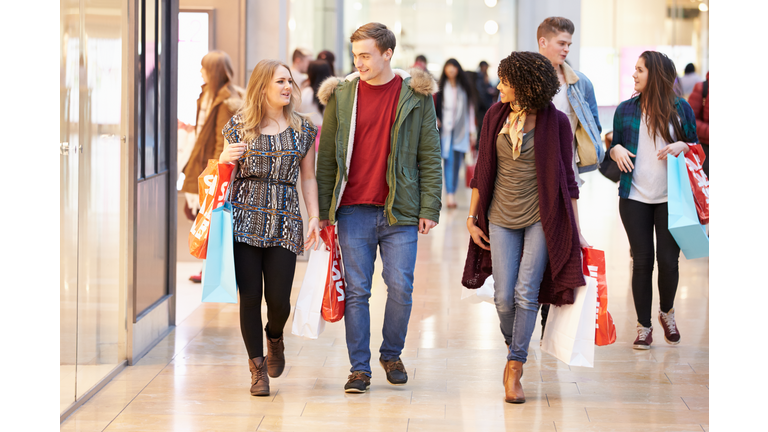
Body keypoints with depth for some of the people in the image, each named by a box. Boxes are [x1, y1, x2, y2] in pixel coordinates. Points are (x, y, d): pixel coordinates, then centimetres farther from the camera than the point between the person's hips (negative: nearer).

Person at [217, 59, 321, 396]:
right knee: (250, 296, -2)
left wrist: (315, 217, 2)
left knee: (278, 298, -4)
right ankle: (257, 366, 13)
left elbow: (308, 178, 12)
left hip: (284, 222, 1)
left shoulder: (302, 129, 8)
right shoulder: (239, 125, 4)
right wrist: (224, 160, -10)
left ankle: (274, 337, 30)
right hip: (244, 219, -1)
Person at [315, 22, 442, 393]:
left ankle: (392, 354, 22)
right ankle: (359, 368, 11)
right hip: (353, 211, 1)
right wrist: (323, 210, 4)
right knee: (356, 290, 2)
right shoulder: (341, 95, 5)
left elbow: (429, 156, 3)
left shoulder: (415, 95, 2)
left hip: (399, 210, -1)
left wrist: (429, 209, -3)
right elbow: (326, 157, 8)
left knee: (401, 288, 0)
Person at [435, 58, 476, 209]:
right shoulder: (440, 88, 4)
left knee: (457, 161, 1)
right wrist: (435, 119, -12)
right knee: (449, 161, -12)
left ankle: (452, 193, 8)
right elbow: (433, 106, 6)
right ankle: (449, 194, -20)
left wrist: (472, 131, 9)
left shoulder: (465, 88, 10)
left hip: (460, 130, 2)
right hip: (445, 128, -2)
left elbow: (470, 109, 11)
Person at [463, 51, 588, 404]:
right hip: (501, 219, 3)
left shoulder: (556, 122, -7)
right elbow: (482, 170, 7)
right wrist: (472, 218, 6)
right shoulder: (495, 116, 1)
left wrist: (576, 230, -2)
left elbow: (566, 179, -2)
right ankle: (513, 345, 27)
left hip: (541, 218, -3)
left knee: (526, 293, -10)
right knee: (504, 297, -1)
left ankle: (514, 368, -2)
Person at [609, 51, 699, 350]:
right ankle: (643, 326, 14)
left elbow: (696, 145, 9)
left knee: (668, 260, 0)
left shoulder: (680, 108, 1)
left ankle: (667, 313, 28)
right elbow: (615, 146, 13)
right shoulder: (626, 109, 5)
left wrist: (682, 146, -12)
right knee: (642, 261, 2)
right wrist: (616, 150, -10)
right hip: (635, 198, 1)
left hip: (670, 199, -1)